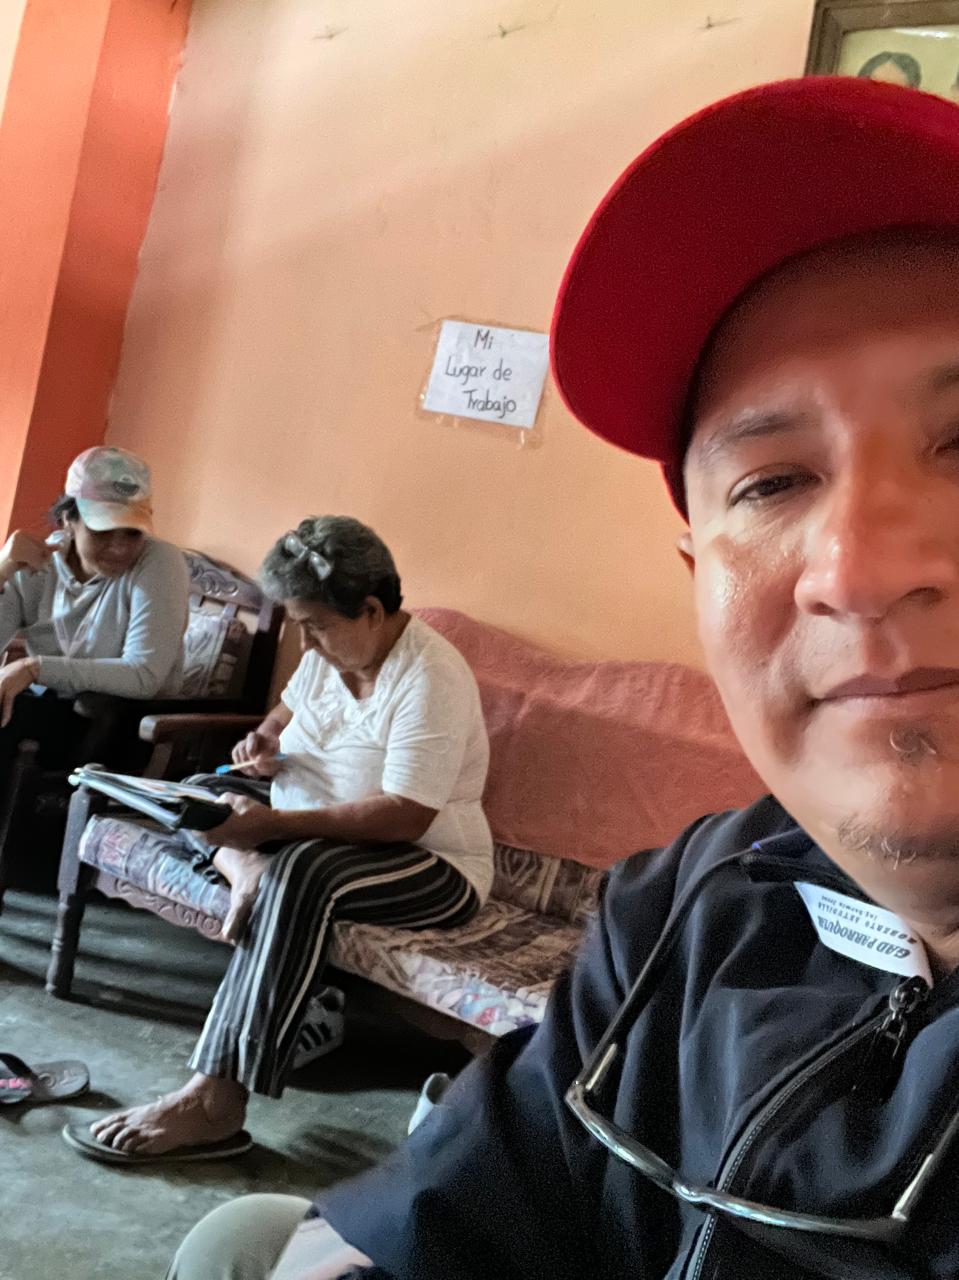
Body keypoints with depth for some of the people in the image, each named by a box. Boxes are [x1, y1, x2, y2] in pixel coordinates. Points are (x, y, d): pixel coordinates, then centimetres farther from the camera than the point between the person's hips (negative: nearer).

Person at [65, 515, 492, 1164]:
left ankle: (215, 1104, -39)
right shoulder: (330, 651, 0)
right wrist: (267, 740, -3)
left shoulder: (430, 677, -25)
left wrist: (274, 825, -36)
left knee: (303, 871, -39)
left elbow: (405, 817, -31)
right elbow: (291, 708, 22)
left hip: (434, 868, -9)